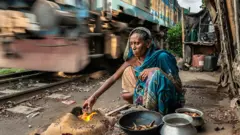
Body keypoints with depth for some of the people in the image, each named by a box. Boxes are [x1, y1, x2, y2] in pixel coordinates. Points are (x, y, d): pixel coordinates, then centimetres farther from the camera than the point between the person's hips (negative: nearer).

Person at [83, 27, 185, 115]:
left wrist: (156, 70, -32)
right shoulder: (133, 60, -8)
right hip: (149, 97, 5)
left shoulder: (161, 57, -21)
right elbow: (113, 78, -11)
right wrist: (94, 96, -20)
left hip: (168, 100, -5)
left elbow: (178, 83, -19)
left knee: (155, 74, -31)